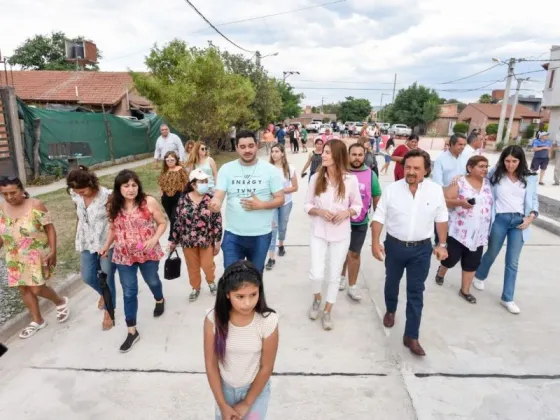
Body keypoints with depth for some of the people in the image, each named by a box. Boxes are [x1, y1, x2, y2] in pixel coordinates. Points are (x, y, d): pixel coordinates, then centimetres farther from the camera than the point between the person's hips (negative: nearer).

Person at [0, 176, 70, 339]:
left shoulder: (36, 205, -17)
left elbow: (50, 228, -13)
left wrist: (53, 251, -16)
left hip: (37, 256, -5)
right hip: (16, 259, 5)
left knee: (37, 289, -5)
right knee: (24, 289, 12)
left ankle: (61, 302, 26)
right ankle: (37, 321, 30)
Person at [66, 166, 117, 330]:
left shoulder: (107, 196, -19)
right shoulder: (77, 197, -3)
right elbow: (80, 219, 9)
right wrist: (78, 242, 13)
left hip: (107, 243, -5)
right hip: (87, 243, 5)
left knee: (107, 278, 4)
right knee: (88, 277, 9)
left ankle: (108, 312, 23)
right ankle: (105, 293, 41)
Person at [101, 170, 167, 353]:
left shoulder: (149, 202, -14)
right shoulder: (114, 206, -3)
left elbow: (162, 223, -9)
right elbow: (113, 228, 10)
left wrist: (154, 239, -24)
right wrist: (106, 246, -2)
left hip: (148, 253, -2)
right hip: (124, 256, 2)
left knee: (152, 281, 23)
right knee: (129, 293, 7)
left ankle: (160, 300, 58)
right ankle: (132, 331, 20)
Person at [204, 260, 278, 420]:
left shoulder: (268, 321, -28)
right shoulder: (213, 319, -24)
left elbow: (266, 368, -15)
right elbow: (211, 364, -12)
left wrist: (246, 404, -8)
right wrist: (222, 405, -7)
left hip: (256, 388, -1)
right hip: (225, 387, 2)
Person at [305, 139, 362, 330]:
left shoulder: (351, 180, -10)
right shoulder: (316, 177, -7)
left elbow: (358, 205, 3)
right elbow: (307, 205, 1)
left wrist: (347, 213, -17)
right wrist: (319, 211, -18)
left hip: (341, 234, 0)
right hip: (318, 232, 0)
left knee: (334, 275, 10)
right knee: (316, 274, -5)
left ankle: (327, 312, 31)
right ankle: (317, 299, 30)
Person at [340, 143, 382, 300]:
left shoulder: (370, 174, -7)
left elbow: (376, 197, 3)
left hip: (360, 223, 0)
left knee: (355, 253, 7)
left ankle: (352, 286, 21)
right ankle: (342, 277, 39)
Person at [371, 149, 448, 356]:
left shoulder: (436, 190, -8)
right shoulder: (391, 189, -11)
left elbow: (441, 219, 2)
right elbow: (379, 217, -7)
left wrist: (442, 244, 2)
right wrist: (375, 242, -12)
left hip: (421, 248, 0)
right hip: (394, 246, 1)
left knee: (416, 292, 4)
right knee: (392, 282, 21)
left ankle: (411, 336, 14)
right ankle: (390, 311, 49)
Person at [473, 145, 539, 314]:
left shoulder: (529, 178, 1)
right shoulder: (495, 174, -4)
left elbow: (534, 199, 7)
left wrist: (531, 216, -7)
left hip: (519, 221, 2)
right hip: (500, 219, -2)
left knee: (513, 262, 6)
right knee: (492, 253, 17)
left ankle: (507, 298, 18)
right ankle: (479, 276, 46)